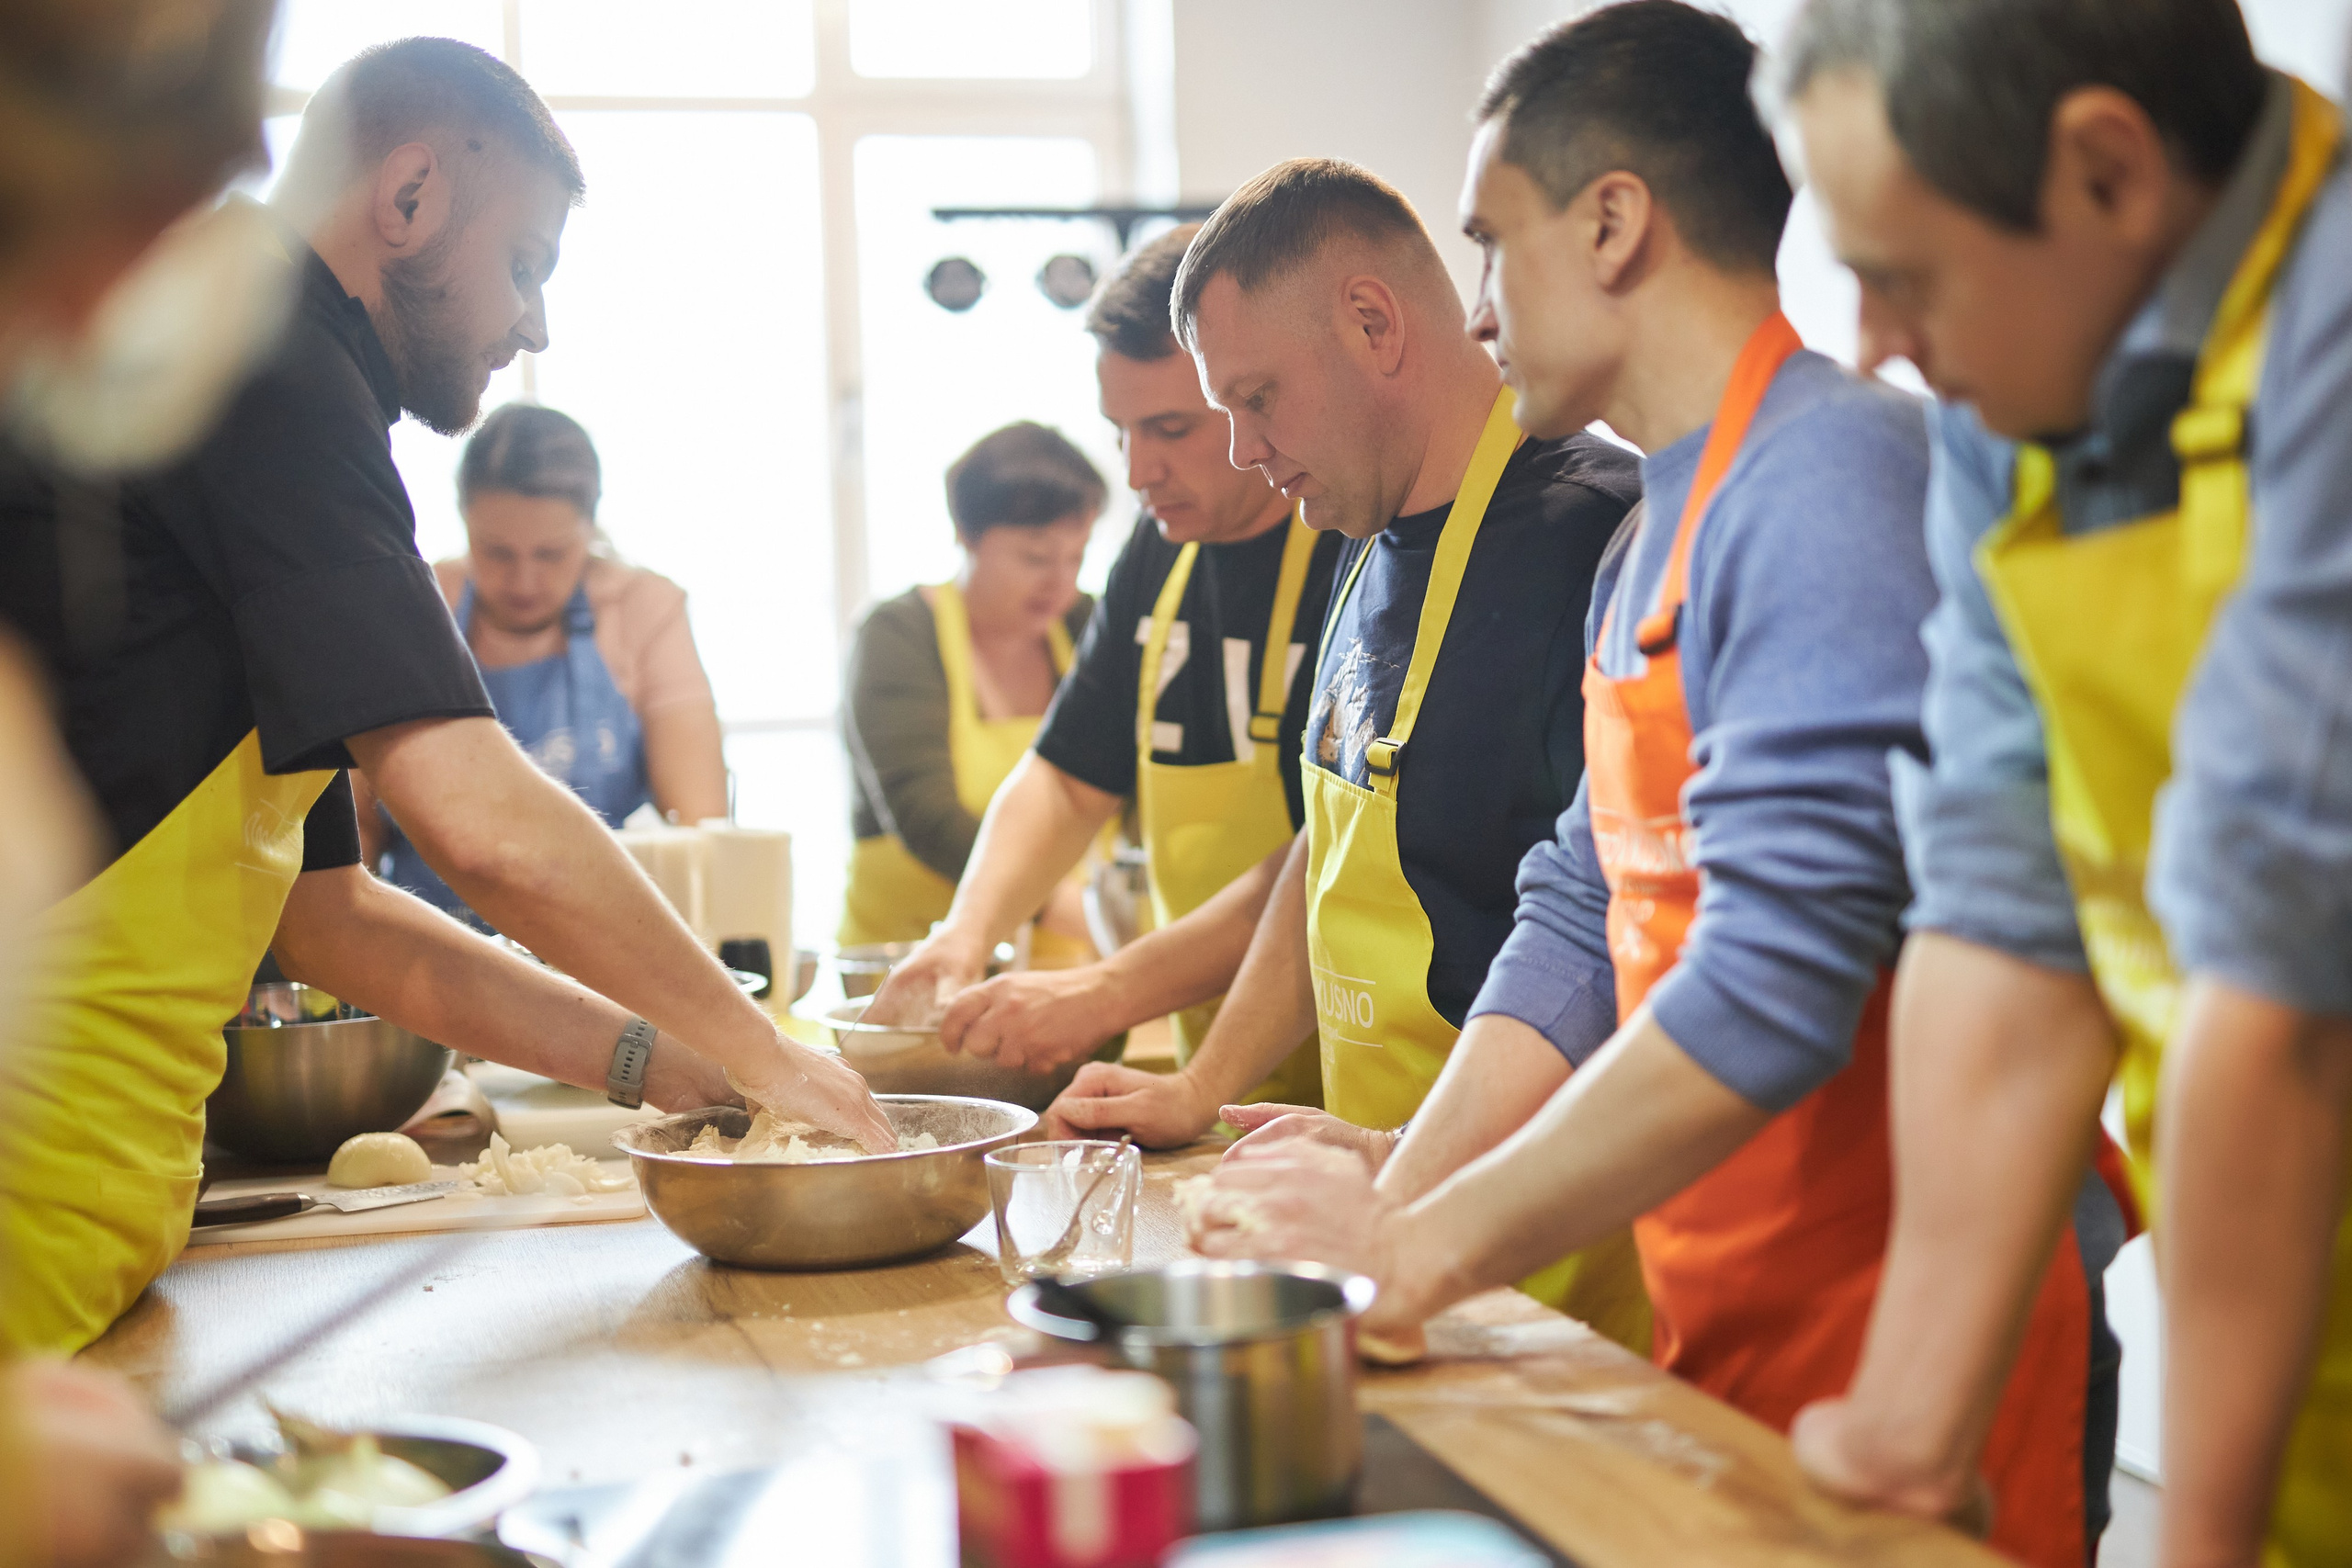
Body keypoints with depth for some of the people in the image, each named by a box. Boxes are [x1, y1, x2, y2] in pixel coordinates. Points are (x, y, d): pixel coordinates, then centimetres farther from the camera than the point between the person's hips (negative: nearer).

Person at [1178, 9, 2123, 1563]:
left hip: (1902, 1367, -8)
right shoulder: (1650, 542, 12)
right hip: (1728, 1345, 9)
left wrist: (1421, 1253, -21)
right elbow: (1580, 927, 12)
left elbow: (1773, 982, -26)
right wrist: (1392, 1202, 0)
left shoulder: (1833, 473, -19)